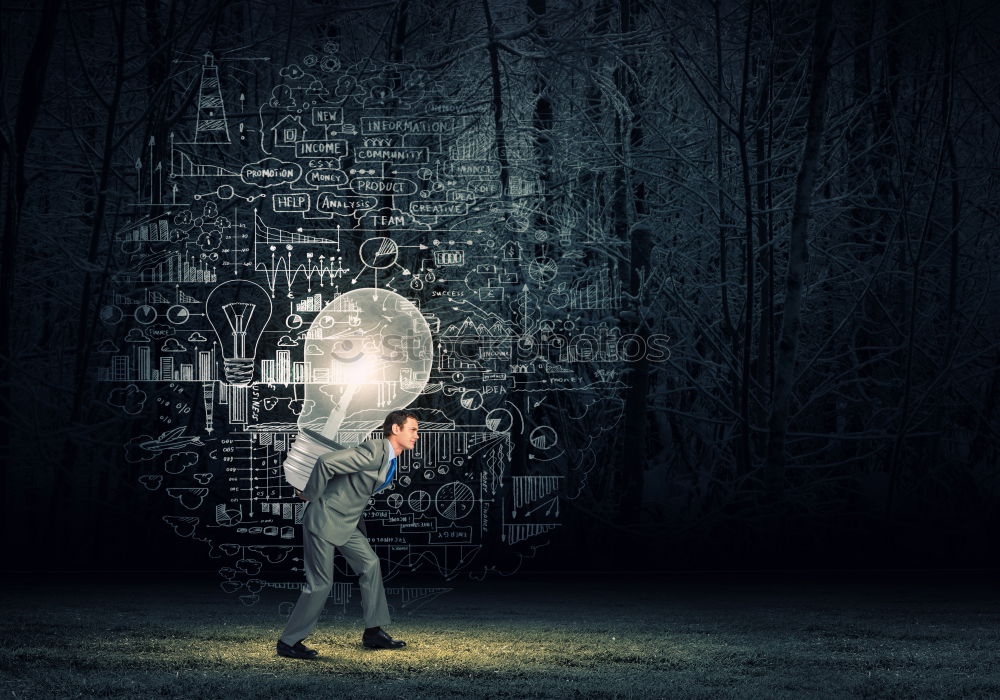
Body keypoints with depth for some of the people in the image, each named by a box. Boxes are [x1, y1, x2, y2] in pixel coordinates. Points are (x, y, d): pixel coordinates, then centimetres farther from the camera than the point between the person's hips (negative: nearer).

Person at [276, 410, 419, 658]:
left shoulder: (390, 459, 9)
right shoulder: (373, 451, -23)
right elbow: (326, 462, -29)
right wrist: (311, 495, -17)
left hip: (348, 523, 10)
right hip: (324, 519, -10)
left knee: (370, 565, 7)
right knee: (320, 583, -6)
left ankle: (373, 632, 15)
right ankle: (288, 642, 4)